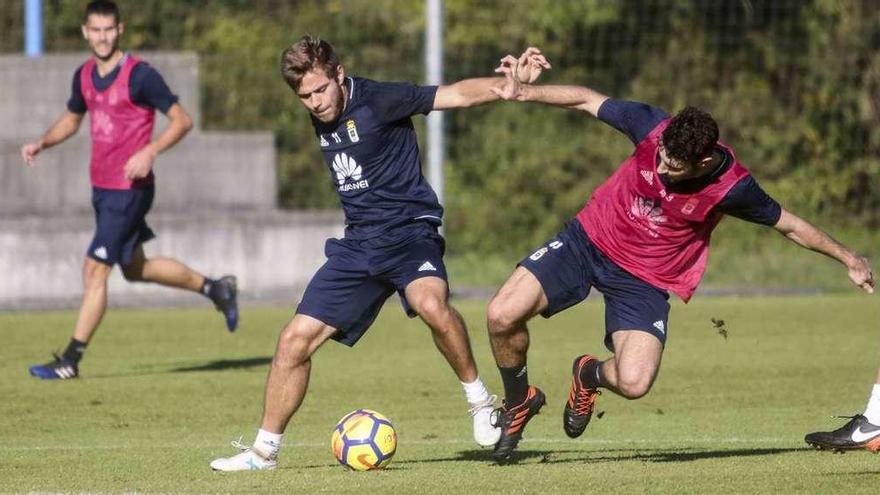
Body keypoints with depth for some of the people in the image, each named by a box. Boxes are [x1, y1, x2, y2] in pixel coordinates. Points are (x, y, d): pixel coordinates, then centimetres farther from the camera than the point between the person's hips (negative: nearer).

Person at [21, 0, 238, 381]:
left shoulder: (140, 75, -16)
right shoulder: (84, 76, 6)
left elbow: (182, 121, -13)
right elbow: (71, 119, 23)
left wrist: (150, 152, -27)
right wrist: (41, 143, 5)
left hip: (129, 189, -8)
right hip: (101, 188, 8)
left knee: (95, 269, -9)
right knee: (135, 269, 19)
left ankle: (71, 360, -5)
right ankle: (214, 288, 35)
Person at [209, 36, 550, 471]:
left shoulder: (377, 100, -13)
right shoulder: (320, 119, 8)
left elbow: (458, 94, -21)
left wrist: (513, 83, -34)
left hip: (409, 232, -7)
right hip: (358, 244, 7)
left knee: (430, 304, -38)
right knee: (295, 340, 0)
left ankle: (479, 400, -17)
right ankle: (264, 451, 13)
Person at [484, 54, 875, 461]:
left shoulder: (733, 188, -23)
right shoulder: (652, 128, -21)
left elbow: (789, 225, -6)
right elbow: (585, 100, -7)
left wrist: (847, 258, 2)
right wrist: (523, 92, -17)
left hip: (645, 280, -1)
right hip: (587, 240, 1)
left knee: (634, 384, -21)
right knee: (502, 316, -16)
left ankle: (590, 375, 18)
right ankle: (518, 403, 15)